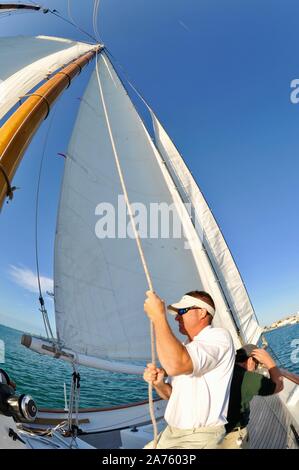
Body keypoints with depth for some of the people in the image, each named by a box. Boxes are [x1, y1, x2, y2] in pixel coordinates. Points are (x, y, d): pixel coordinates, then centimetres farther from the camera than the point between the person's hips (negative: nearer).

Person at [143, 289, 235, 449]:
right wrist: (159, 384, -7)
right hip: (172, 432, 8)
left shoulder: (219, 336, -18)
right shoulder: (184, 349, 10)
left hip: (200, 437, -7)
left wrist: (158, 316, -28)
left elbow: (175, 365, -36)